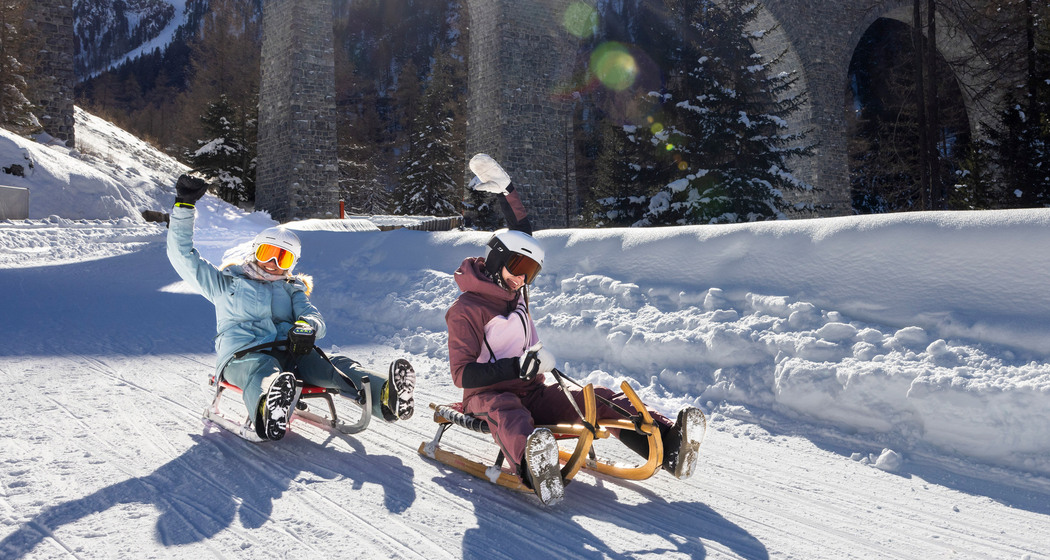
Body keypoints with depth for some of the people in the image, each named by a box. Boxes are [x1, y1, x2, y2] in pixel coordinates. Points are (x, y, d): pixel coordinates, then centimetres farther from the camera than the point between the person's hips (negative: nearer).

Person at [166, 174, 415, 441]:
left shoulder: (291, 289, 29)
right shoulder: (226, 282, 23)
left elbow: (315, 318, 11)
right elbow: (182, 255, 19)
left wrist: (306, 326, -17)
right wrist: (184, 206, 11)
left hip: (288, 352, 4)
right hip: (242, 355, -3)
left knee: (334, 365, -27)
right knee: (264, 371, -41)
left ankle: (386, 397, -55)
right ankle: (269, 414, -77)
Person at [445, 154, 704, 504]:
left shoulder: (515, 293, 13)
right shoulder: (465, 311, -8)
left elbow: (522, 232, 24)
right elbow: (462, 373, -15)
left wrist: (505, 189, 19)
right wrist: (518, 367, -23)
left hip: (533, 393, 7)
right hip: (488, 394, -7)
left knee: (601, 399, -16)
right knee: (506, 411, -43)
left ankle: (667, 446, -38)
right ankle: (534, 468, -78)